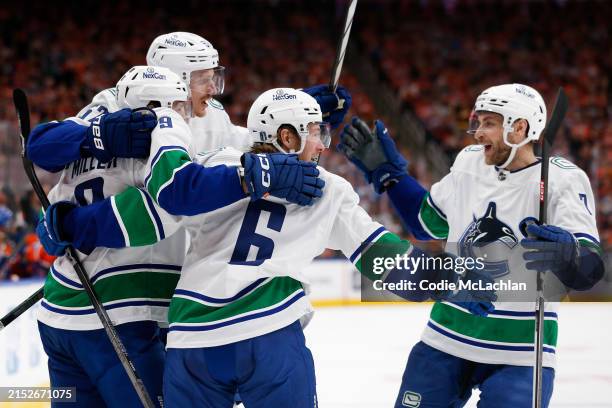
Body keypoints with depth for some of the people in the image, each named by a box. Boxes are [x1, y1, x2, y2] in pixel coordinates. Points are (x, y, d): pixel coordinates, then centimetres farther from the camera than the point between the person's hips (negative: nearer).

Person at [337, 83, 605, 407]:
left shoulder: (563, 180, -15)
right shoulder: (468, 164, 2)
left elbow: (589, 268, -26)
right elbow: (427, 222, 20)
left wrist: (567, 255, -49)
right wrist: (385, 170, 15)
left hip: (519, 354, -5)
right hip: (448, 338, 5)